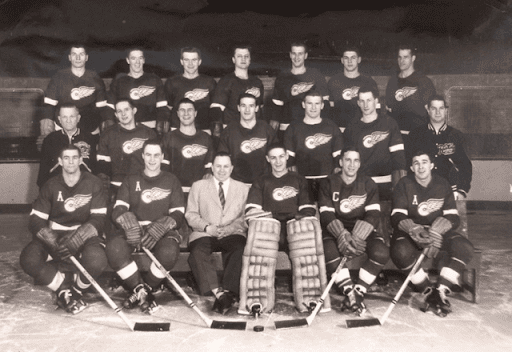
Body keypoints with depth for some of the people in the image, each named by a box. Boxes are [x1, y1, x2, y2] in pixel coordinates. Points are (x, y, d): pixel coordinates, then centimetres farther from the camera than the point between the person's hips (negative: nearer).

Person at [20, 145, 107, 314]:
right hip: (53, 235, 2)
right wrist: (54, 243, -24)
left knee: (97, 260, -34)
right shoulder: (51, 186, 2)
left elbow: (98, 219, -8)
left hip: (84, 235, -2)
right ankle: (63, 286, -6)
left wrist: (76, 240, -26)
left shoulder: (93, 183, -2)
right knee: (28, 260, -27)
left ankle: (76, 290, -2)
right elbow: (35, 221, -2)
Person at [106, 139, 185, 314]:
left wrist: (159, 228, -16)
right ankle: (140, 290, -19)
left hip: (163, 230, -1)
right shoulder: (131, 181, 20)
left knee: (169, 251, -35)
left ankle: (144, 290, -11)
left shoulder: (171, 181, 17)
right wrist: (130, 224, -18)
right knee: (114, 247, -31)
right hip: (133, 229, 1)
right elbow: (118, 210, 7)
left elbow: (178, 214, 6)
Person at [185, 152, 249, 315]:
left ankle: (228, 292, -39)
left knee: (241, 250, -34)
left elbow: (246, 218, 9)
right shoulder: (198, 186, 19)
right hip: (204, 234, 0)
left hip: (232, 234, 0)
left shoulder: (242, 188, 20)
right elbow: (190, 214, 10)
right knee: (197, 253, -33)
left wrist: (229, 229, -10)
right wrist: (207, 227, -9)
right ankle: (219, 293, -40)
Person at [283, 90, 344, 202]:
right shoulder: (293, 128, 10)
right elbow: (290, 160, 8)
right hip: (303, 182, 0)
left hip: (327, 180, 0)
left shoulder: (331, 127, 11)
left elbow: (338, 158, 11)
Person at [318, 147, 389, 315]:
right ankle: (349, 293, -24)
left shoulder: (368, 184, 4)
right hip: (336, 230, -1)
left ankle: (359, 292, -16)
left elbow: (373, 215, -5)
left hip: (363, 230, 1)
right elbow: (326, 214, -8)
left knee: (381, 253, -27)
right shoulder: (328, 184, 1)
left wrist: (357, 237, -23)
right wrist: (342, 235, -27)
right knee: (330, 254, -34)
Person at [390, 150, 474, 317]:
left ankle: (440, 291, -18)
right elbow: (397, 217, -13)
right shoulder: (404, 184, -5)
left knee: (464, 248, -25)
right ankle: (428, 291, -18)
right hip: (409, 231, -2)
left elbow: (453, 217, -5)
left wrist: (436, 233, -27)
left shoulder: (442, 184, 1)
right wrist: (414, 229, -35)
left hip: (438, 230, 2)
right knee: (401, 252, -35)